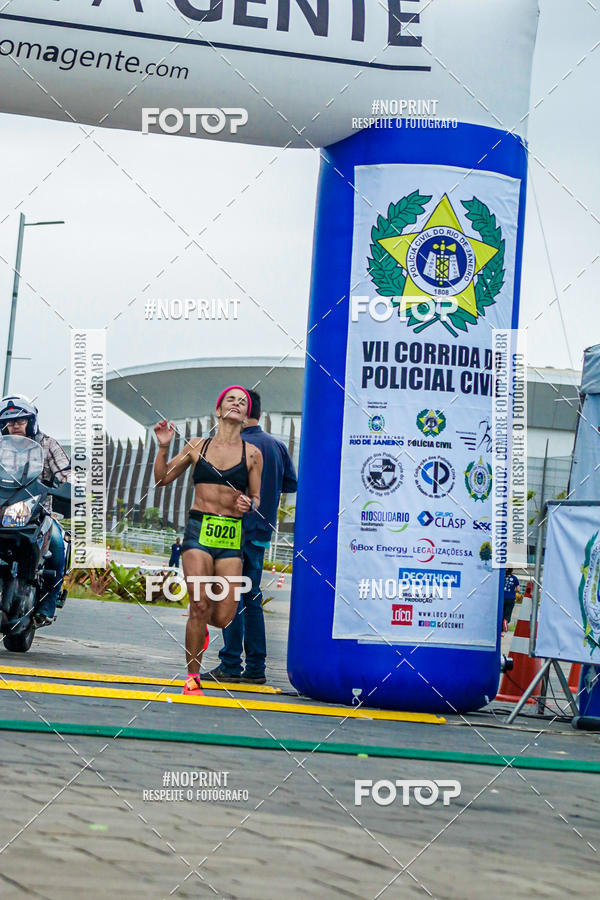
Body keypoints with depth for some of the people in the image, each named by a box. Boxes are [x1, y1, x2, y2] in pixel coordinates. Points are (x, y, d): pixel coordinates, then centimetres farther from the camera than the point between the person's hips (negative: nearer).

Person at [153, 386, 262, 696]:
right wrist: (163, 447, 0)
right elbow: (162, 478, 15)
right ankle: (192, 677, 3)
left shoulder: (253, 454, 6)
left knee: (224, 617, -4)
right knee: (199, 606, -12)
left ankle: (201, 622, 34)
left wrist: (249, 503, -11)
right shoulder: (198, 446, 8)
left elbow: (256, 497, 12)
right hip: (198, 530, -1)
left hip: (232, 536, 1)